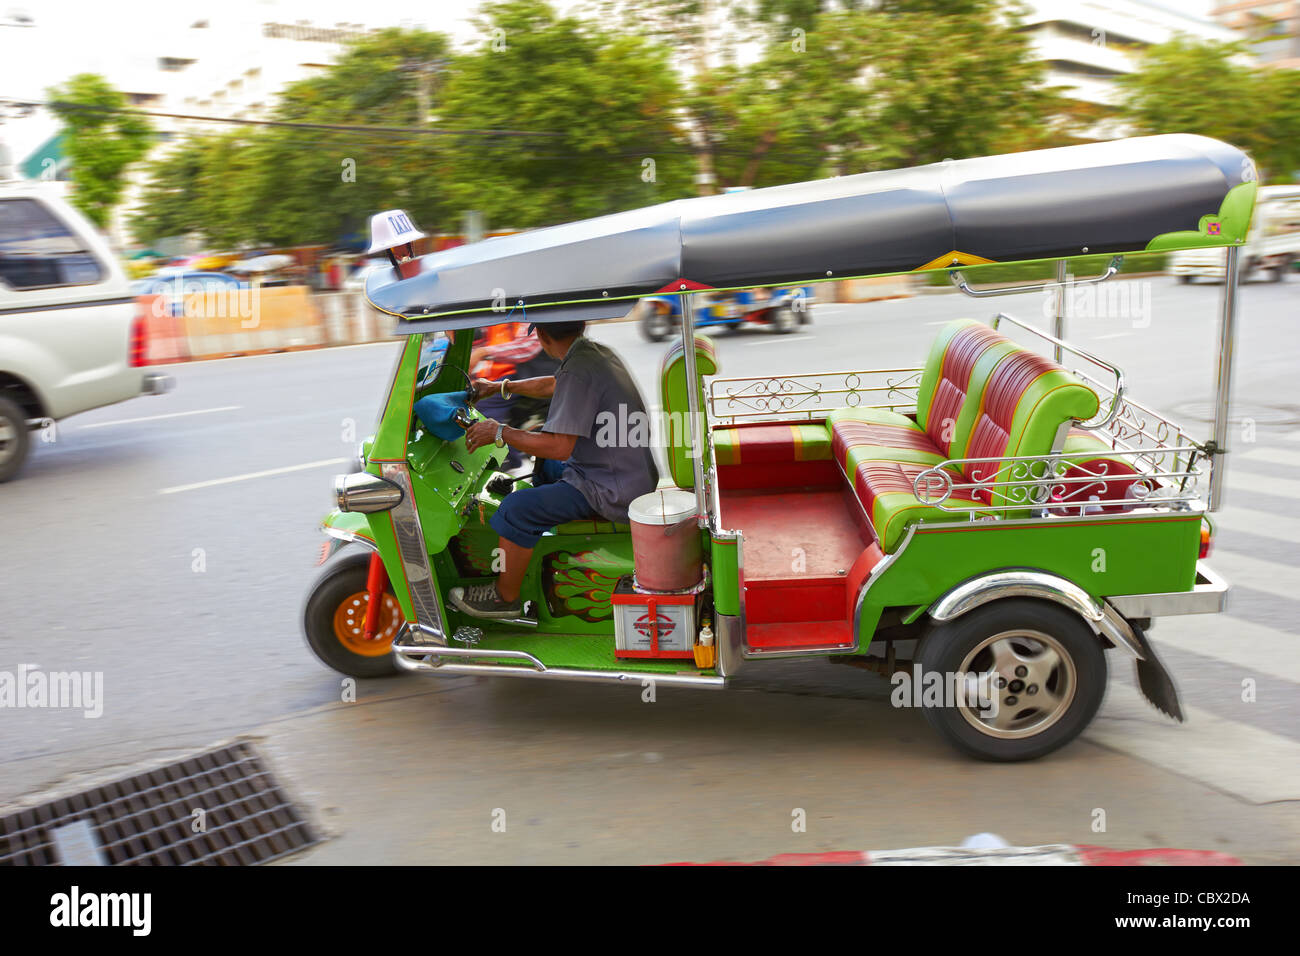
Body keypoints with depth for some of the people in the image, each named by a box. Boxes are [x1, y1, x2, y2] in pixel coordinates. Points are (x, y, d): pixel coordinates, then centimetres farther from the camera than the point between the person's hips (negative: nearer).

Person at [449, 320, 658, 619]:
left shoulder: (578, 370, -24)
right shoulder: (598, 352, 6)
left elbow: (559, 447, -28)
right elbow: (552, 385, 26)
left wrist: (500, 432, -16)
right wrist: (500, 387, 35)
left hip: (613, 492, -10)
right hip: (634, 477, 10)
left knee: (516, 509, -13)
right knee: (544, 466, 29)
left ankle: (505, 597, 6)